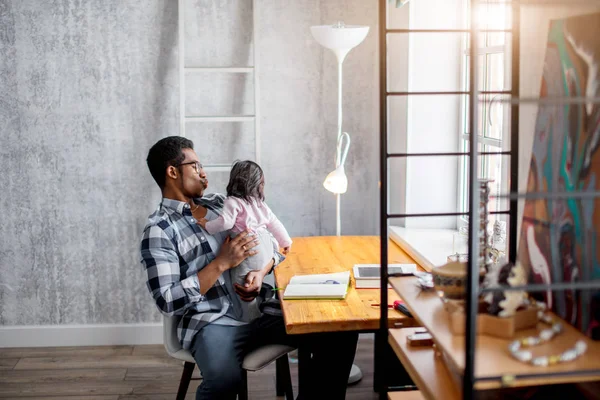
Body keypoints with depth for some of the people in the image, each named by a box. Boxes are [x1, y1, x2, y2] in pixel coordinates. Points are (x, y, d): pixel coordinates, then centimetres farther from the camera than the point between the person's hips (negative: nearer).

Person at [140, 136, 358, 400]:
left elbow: (270, 244, 18)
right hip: (215, 322, -6)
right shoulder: (159, 231, -4)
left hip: (262, 309, 6)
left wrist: (261, 273, -4)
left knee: (341, 333, -12)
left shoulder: (219, 203, 16)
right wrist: (222, 263, -14)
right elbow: (168, 301, -13)